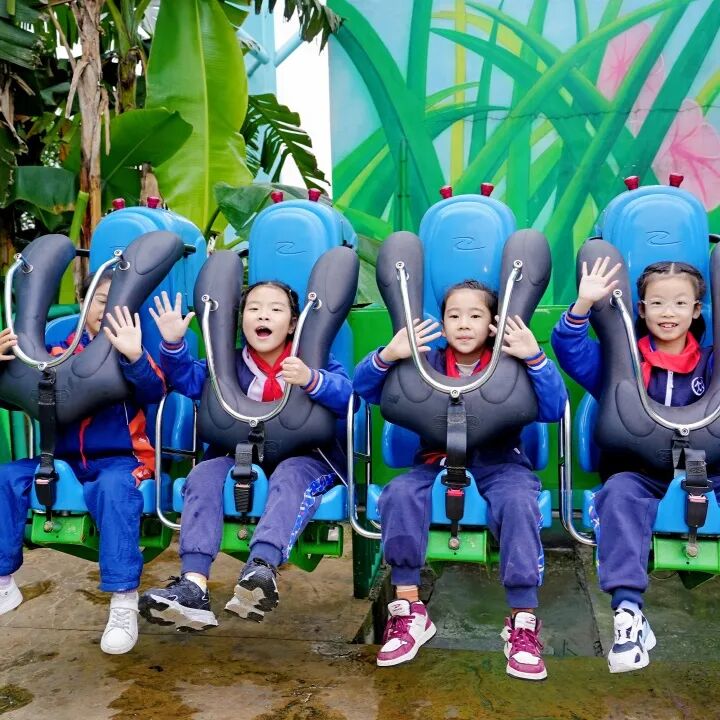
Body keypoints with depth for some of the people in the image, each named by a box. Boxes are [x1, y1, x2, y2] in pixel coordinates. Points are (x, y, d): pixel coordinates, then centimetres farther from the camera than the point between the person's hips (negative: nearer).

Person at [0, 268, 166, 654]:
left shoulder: (132, 353, 1)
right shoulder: (59, 352, 9)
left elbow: (154, 392, -19)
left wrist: (134, 356, -40)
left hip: (120, 459, -4)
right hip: (65, 459, 4)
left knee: (115, 487, -35)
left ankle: (124, 602, -32)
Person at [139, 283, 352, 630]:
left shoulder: (311, 360, 5)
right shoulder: (230, 365, 15)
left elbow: (347, 394, -11)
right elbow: (189, 379, 5)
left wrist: (311, 379, -31)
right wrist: (173, 345, -14)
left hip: (305, 459, -3)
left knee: (291, 475, -36)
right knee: (204, 474, -24)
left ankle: (261, 567, -58)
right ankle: (193, 586, -38)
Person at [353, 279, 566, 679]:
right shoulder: (427, 364, 6)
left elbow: (553, 410, -10)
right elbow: (363, 388, 1)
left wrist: (536, 358, -23)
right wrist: (388, 355, -19)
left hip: (499, 460, -1)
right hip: (438, 459, 1)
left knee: (519, 501, -34)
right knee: (399, 493, -29)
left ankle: (522, 620, -23)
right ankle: (409, 610, -19)